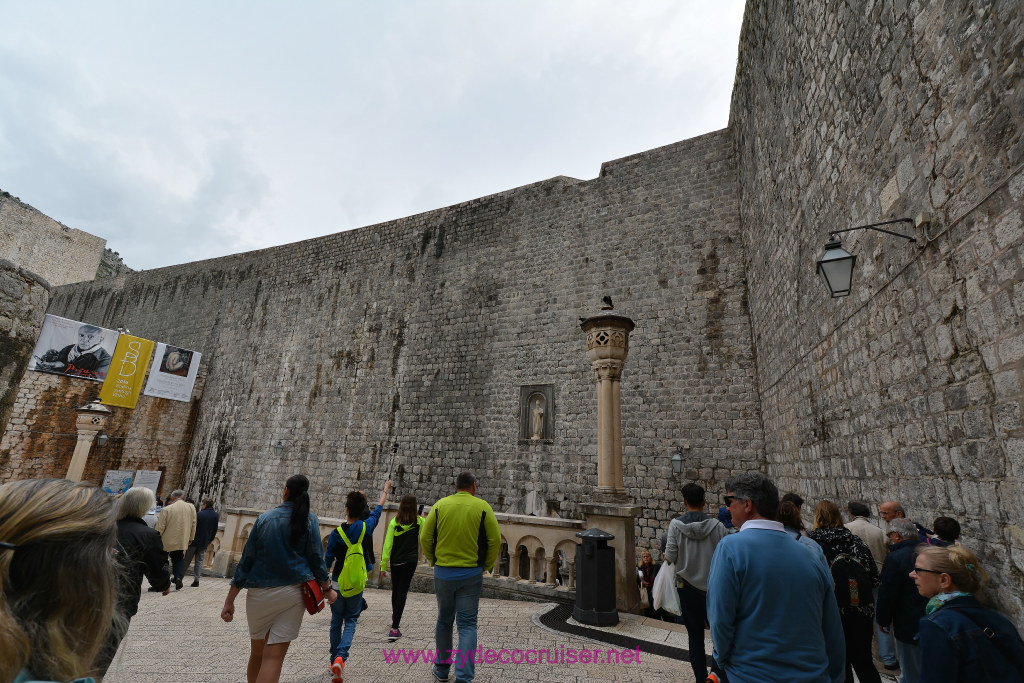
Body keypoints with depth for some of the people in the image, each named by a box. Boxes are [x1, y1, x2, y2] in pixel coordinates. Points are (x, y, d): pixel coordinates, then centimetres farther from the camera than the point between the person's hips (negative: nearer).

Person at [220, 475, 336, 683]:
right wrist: (327, 589, 9)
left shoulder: (264, 518, 2)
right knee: (274, 657, 1)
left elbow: (246, 560, 2)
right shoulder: (309, 519, -3)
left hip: (260, 593, 2)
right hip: (293, 592, -2)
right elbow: (316, 558, -2)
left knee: (256, 653, 19)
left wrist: (230, 600, 8)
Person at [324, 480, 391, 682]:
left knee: (336, 621, 16)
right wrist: (386, 489, 23)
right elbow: (379, 507, 8)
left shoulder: (336, 533, -14)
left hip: (338, 582, 0)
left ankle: (334, 660, 24)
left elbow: (328, 562, -7)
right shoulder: (367, 527, -9)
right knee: (351, 621, 8)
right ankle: (341, 657, -11)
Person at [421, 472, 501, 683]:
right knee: (467, 624, 7)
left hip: (443, 573, 2)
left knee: (444, 621, 19)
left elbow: (425, 538, 0)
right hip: (471, 574, -2)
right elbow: (495, 540, -6)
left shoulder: (440, 505, -2)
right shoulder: (482, 507, -6)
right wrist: (486, 566, 6)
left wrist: (434, 561, 14)